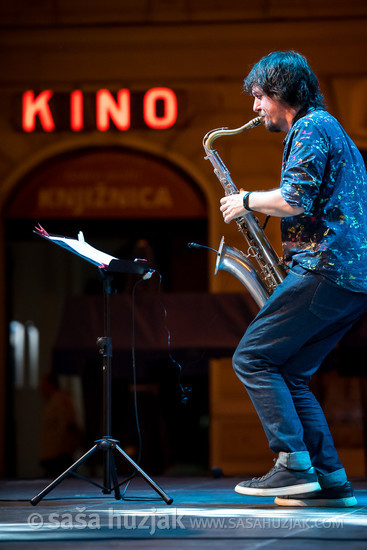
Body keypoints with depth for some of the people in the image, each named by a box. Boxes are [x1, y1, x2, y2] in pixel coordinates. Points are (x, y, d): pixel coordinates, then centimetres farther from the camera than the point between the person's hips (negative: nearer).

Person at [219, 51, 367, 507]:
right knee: (288, 373, 9)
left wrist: (248, 201, -3)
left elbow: (294, 200, -19)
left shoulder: (310, 128, -6)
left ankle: (294, 466, -13)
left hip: (325, 270, -10)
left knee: (253, 358, -8)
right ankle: (330, 479, 3)